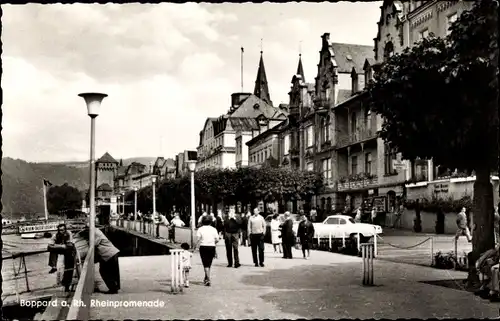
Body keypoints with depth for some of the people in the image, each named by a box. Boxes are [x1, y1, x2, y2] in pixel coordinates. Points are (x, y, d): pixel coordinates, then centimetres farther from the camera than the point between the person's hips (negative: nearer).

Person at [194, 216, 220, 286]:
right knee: (209, 264, 16)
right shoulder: (213, 229, 1)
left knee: (206, 264, -1)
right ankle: (206, 279, 30)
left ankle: (208, 280, -12)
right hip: (212, 247, 2)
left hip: (203, 247, -2)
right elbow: (217, 240, -1)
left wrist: (195, 246, 3)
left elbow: (198, 240, -11)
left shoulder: (200, 229, -4)